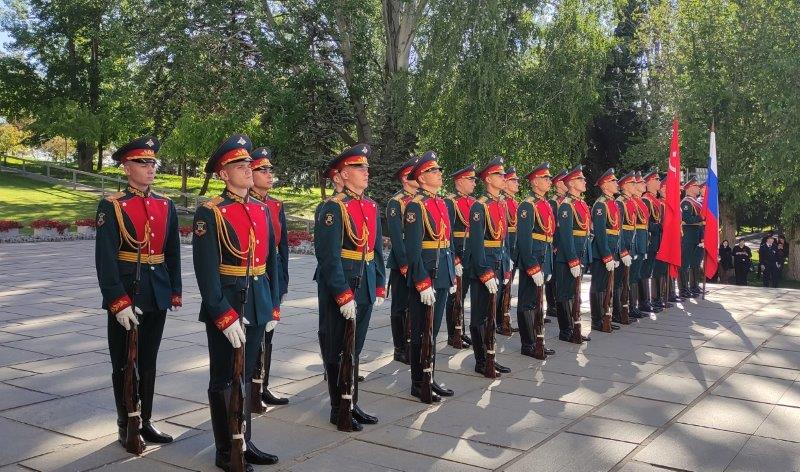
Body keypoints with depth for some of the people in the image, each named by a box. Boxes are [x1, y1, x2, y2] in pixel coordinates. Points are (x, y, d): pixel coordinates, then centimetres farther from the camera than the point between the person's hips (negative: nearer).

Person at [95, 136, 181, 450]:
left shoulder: (166, 205, 8)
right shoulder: (111, 206, -8)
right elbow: (105, 259, -13)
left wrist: (175, 291, 8)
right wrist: (118, 302, -19)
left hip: (157, 296, 5)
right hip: (126, 296, -5)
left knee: (148, 362, 14)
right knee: (124, 363, 7)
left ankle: (146, 422, 25)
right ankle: (125, 426, 20)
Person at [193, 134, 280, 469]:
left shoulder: (261, 211, 9)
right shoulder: (209, 212, -11)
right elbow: (206, 271, -16)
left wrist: (273, 308, 8)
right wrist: (225, 316, -20)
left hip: (258, 305, 6)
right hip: (226, 305, -6)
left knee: (245, 375, 17)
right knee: (224, 379, 6)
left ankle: (245, 443, 28)